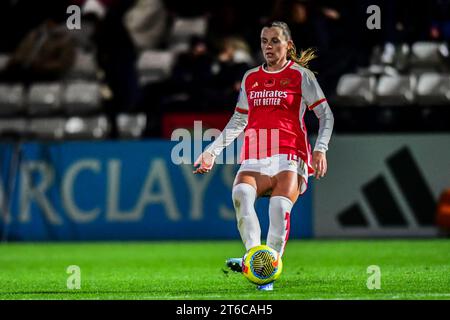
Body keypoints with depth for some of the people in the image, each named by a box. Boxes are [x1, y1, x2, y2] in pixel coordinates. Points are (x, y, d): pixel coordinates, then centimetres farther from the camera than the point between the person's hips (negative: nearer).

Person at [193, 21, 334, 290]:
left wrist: (321, 149, -9)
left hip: (289, 156, -4)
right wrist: (212, 151, 23)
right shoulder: (250, 78, 19)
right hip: (255, 159, 4)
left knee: (280, 207, -28)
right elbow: (238, 122, 29)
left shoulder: (300, 75, 6)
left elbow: (326, 115, 6)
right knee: (241, 193, -29)